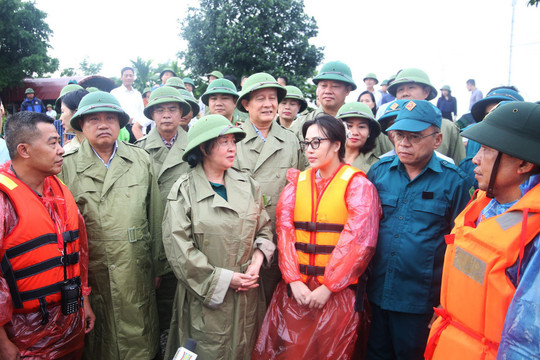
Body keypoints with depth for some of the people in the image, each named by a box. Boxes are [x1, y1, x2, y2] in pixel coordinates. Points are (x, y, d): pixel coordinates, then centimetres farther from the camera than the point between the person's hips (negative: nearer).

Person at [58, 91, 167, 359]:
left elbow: (155, 215, 6)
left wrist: (158, 266, 8)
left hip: (136, 274, 1)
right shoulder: (66, 166, -3)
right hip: (90, 275, -1)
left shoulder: (141, 159, 3)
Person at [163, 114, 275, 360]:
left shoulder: (247, 185, 4)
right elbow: (179, 250, -14)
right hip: (206, 297, -4)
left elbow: (264, 229, 9)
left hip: (247, 294, 4)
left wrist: (256, 264, -8)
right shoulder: (184, 191, -9)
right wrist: (225, 279, -14)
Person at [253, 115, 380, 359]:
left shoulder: (357, 185, -3)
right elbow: (285, 232, -1)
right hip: (295, 289, 3)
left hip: (336, 292, -3)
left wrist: (327, 287, -13)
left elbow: (358, 241, -11)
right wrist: (294, 281, -11)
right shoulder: (296, 183, 8)